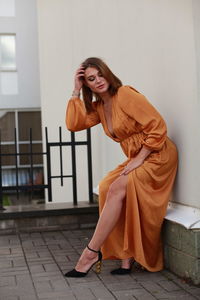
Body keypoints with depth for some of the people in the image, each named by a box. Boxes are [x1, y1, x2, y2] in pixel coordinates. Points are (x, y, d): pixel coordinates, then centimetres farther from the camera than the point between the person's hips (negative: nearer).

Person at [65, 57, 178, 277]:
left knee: (116, 188, -24)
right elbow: (73, 124, 0)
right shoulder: (98, 107, 11)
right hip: (136, 160, 8)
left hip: (158, 156, -7)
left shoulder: (125, 94, -13)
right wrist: (76, 91, 1)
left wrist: (139, 159, -18)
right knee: (106, 188, -16)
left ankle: (92, 253, -16)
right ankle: (127, 257, -12)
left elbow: (157, 127, -17)